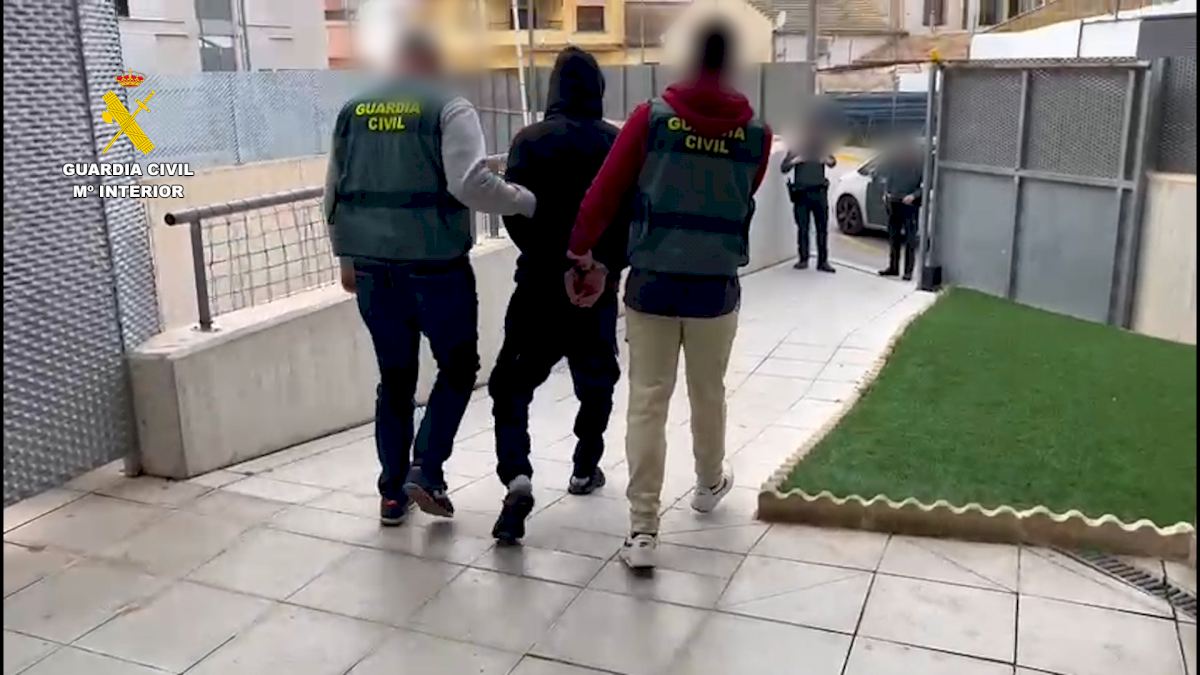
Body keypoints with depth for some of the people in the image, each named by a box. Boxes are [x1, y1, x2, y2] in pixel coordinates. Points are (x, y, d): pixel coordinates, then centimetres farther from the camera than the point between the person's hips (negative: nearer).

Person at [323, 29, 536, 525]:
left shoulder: (352, 111, 11)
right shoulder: (448, 108, -5)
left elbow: (334, 192, 14)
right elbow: (470, 183, -18)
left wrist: (347, 256, 23)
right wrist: (529, 202, -7)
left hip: (372, 266, 5)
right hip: (435, 264, -5)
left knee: (394, 377, 15)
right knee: (458, 367, 13)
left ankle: (392, 491, 19)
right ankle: (426, 470, 4)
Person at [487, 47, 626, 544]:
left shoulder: (530, 140, -5)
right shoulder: (617, 143, -2)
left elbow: (513, 210, -9)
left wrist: (539, 253, 9)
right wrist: (611, 262, 13)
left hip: (540, 283, -1)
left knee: (512, 384, 3)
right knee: (596, 381, 21)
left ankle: (517, 478, -14)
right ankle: (585, 469, 29)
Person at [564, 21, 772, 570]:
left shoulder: (651, 117, -6)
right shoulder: (756, 133, -2)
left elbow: (603, 193, -6)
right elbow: (742, 203, 10)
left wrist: (580, 256, 5)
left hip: (651, 285, -1)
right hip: (716, 289, 1)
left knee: (646, 403, 4)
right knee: (708, 395, 21)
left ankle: (642, 530, 4)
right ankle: (709, 484, 44)